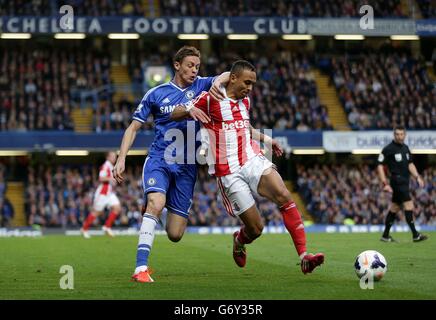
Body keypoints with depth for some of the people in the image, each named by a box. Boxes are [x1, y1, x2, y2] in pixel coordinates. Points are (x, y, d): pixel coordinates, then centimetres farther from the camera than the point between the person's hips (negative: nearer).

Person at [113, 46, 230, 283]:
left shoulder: (200, 86, 7)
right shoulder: (155, 94, 3)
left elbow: (229, 75, -6)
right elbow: (133, 127, 7)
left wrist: (218, 81, -28)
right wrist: (121, 159, -4)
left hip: (186, 167, 2)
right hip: (158, 160, -2)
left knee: (175, 234, -1)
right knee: (155, 204, -32)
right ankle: (141, 268, -32)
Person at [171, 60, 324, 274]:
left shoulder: (245, 101, 17)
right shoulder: (210, 98, -3)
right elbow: (174, 114, -6)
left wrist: (266, 139, 22)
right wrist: (190, 109, -27)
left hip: (253, 160, 5)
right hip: (228, 173, -5)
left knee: (284, 197, -23)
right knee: (256, 228, -6)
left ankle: (304, 256, -27)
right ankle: (239, 241, 33)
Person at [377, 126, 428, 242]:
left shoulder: (405, 148, 14)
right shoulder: (388, 149, -9)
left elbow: (410, 164, 21)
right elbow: (380, 166, -9)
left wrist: (417, 177, 7)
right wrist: (385, 184, -15)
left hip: (405, 182, 8)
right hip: (397, 180, -8)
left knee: (395, 208, 12)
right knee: (409, 205, -15)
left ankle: (385, 235, 20)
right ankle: (415, 235, -15)